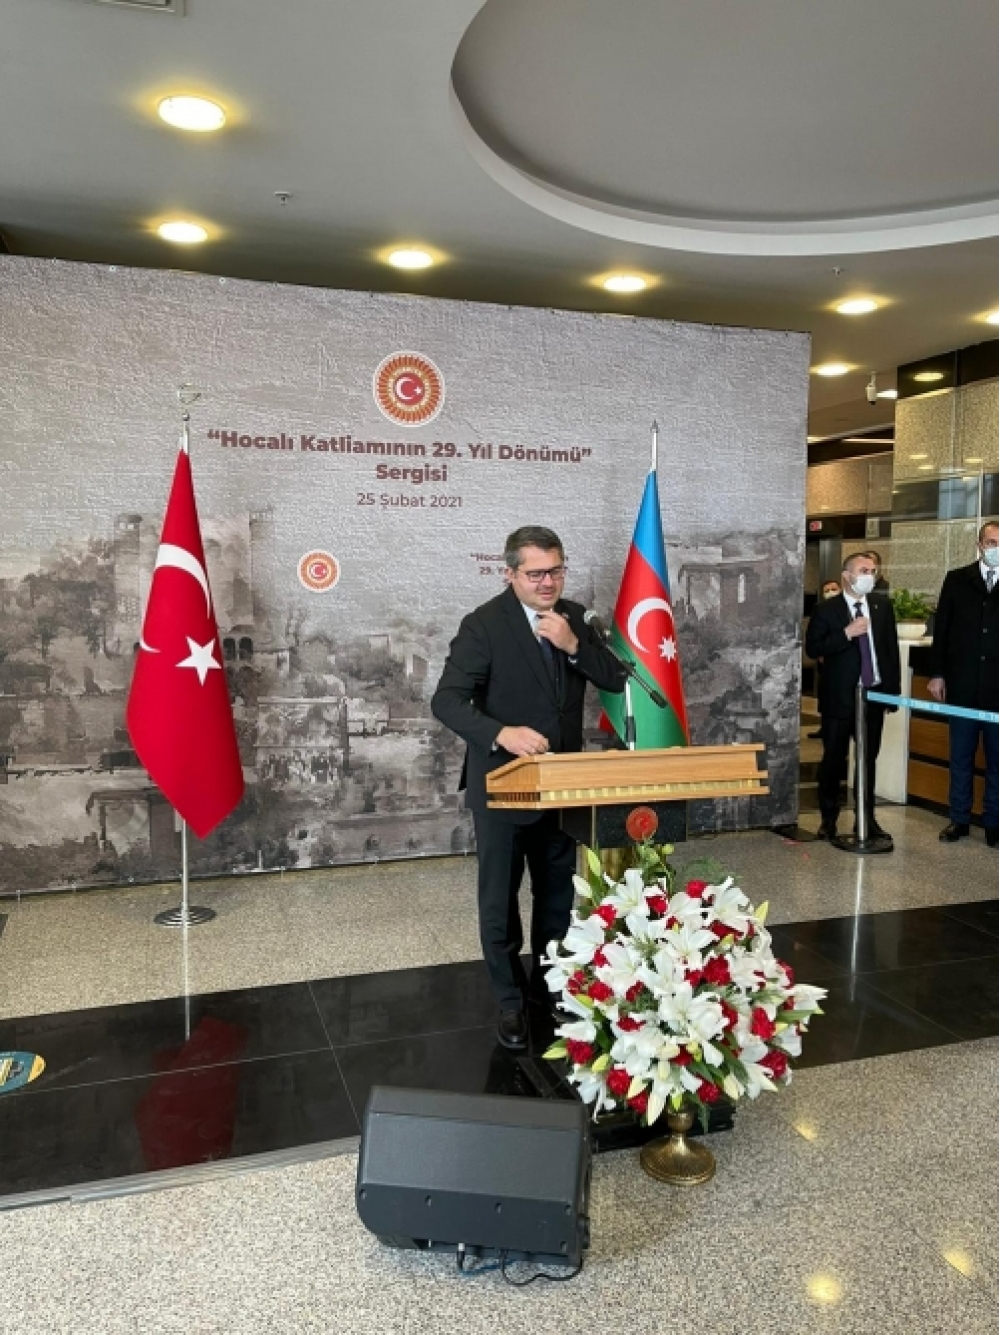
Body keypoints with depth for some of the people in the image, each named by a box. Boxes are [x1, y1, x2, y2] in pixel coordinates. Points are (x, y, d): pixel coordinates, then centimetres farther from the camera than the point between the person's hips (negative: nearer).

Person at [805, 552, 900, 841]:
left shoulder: (883, 605, 6)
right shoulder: (826, 609, -6)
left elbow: (892, 648, 8)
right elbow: (813, 648, -12)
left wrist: (893, 690, 3)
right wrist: (847, 633, -22)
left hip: (875, 694, 4)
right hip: (839, 697, -3)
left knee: (869, 759, 12)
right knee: (833, 759, 5)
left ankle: (867, 816, 25)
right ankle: (828, 818, 18)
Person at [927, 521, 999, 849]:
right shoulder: (957, 579, 4)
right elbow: (941, 628, 5)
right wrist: (937, 673, 0)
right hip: (962, 686, 1)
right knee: (960, 757, 10)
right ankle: (958, 819, 20)